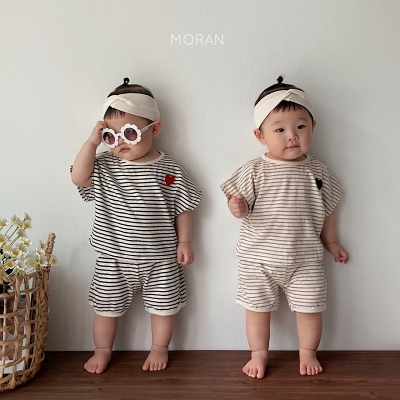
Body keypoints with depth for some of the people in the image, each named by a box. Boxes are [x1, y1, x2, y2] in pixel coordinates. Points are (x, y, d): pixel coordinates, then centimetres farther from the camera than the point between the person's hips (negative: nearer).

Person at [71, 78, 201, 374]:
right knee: (106, 306, 15)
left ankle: (159, 349, 39)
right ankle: (103, 350, 40)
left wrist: (184, 241, -4)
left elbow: (182, 209, -2)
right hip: (114, 258, 1)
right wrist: (92, 141, -19)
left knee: (163, 305, 14)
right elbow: (78, 177, -19)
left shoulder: (169, 169, -8)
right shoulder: (104, 166, -4)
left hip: (160, 258, -1)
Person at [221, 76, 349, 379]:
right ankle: (259, 354, 36)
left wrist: (331, 242, 16)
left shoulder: (317, 172, -2)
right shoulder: (254, 171, -10)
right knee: (258, 308, 13)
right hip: (258, 258, -1)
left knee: (310, 308, 14)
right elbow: (239, 202, -8)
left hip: (306, 259, 2)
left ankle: (308, 353, 39)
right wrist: (238, 208, -30)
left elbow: (327, 210, 9)